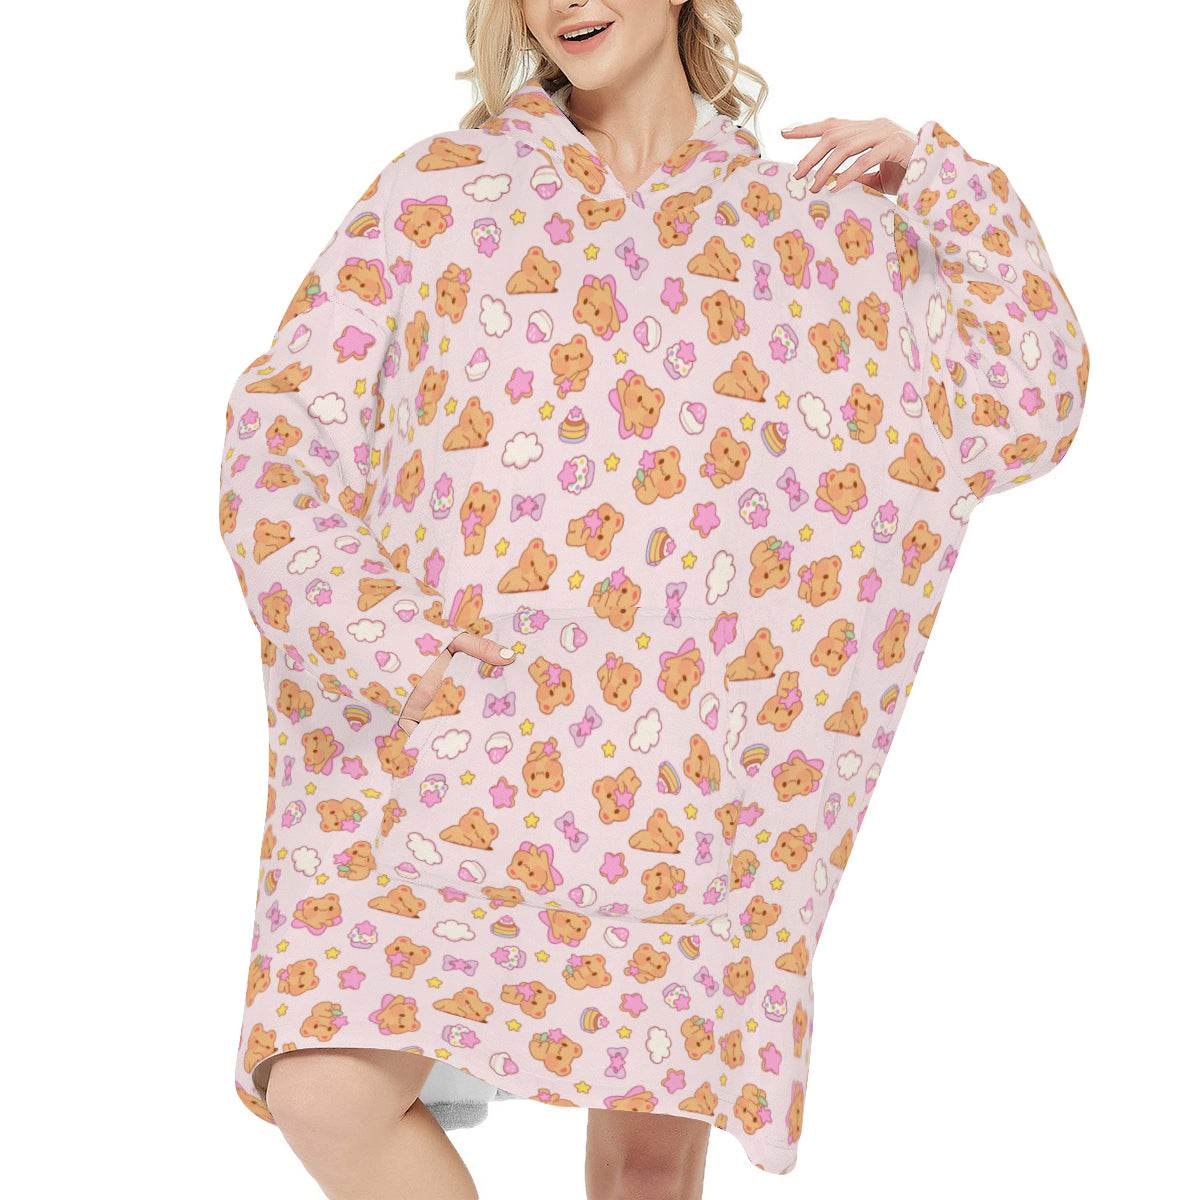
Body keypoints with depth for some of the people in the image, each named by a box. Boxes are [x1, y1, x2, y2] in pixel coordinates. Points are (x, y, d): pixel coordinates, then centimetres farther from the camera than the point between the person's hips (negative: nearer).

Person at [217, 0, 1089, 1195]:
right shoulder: (440, 188, 5)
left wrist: (937, 182, -1)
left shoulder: (813, 224, 8)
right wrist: (372, 642, -16)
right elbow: (281, 432, 0)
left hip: (670, 779, 1)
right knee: (327, 1092, -16)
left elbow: (1030, 407, 8)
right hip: (437, 745, 0)